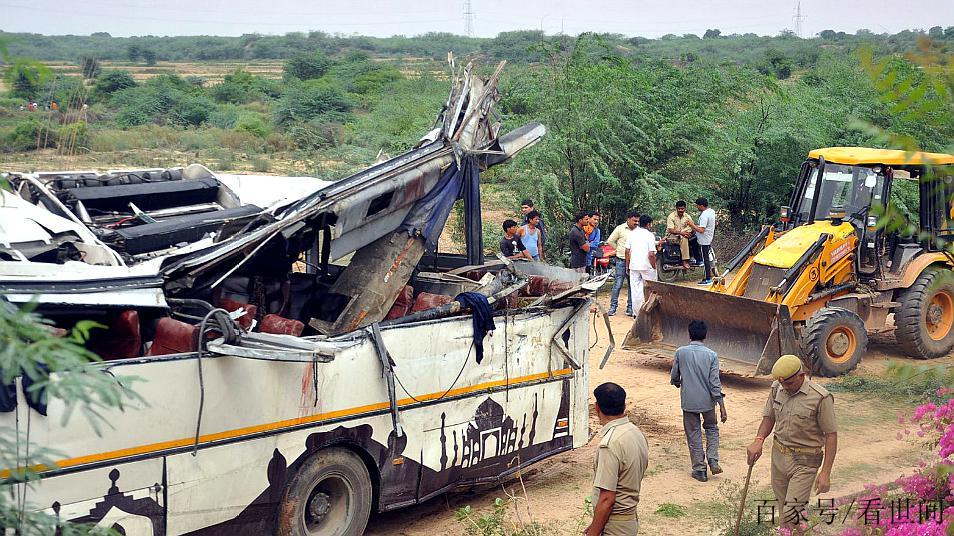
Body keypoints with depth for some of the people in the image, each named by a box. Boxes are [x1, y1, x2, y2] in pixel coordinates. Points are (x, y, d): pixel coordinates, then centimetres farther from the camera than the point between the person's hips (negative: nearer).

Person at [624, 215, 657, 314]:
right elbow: (651, 254, -14)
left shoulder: (632, 234, 4)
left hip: (634, 266, 4)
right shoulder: (650, 235, -9)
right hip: (647, 266, -4)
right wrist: (654, 267, -4)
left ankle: (636, 313, 9)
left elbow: (627, 251, 5)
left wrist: (627, 265, 13)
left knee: (635, 290, 7)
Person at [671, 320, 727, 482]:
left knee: (693, 434, 9)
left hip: (688, 401, -1)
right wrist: (722, 406, -7)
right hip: (707, 401, 1)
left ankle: (699, 469, 11)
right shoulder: (711, 355, -7)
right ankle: (713, 460, 6)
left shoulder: (680, 353, -7)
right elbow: (715, 382, -10)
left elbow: (674, 378, 2)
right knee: (712, 428, 22)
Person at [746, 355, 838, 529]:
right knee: (783, 509, 13)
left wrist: (825, 472, -16)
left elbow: (831, 435, -13)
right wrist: (758, 440, -7)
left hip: (804, 462, -6)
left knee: (792, 514, -11)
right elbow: (769, 417, 13)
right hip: (779, 455, 6)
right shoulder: (777, 389, 1)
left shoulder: (820, 397, -17)